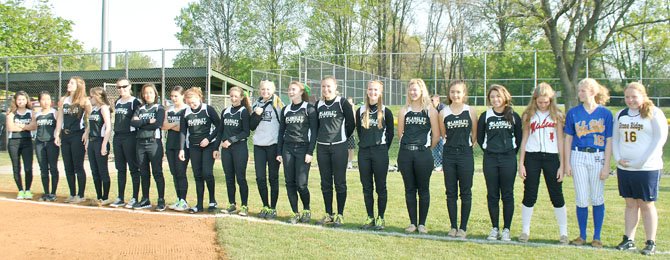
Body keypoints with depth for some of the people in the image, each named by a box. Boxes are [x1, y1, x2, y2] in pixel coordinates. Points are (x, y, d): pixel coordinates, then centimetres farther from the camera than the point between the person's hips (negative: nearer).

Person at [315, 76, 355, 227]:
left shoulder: (343, 103, -5)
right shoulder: (318, 105, 10)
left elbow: (351, 123, -1)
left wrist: (343, 137, 6)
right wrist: (321, 136, 13)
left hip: (339, 147, -5)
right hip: (322, 147, 5)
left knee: (340, 182, 0)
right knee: (325, 183, 8)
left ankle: (340, 215, 7)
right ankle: (328, 214, 16)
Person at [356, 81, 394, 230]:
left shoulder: (386, 112, -1)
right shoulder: (360, 111, 7)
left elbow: (390, 133, 4)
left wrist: (383, 149, 3)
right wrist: (365, 144, 10)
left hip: (380, 153, -3)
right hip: (364, 152, 3)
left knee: (381, 187, 2)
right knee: (367, 187, 7)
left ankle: (380, 218, 9)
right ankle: (370, 218, 15)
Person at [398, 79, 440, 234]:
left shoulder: (430, 111, 1)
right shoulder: (404, 110, 9)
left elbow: (436, 135, 0)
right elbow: (400, 132, 10)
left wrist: (426, 148, 6)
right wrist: (409, 145, 7)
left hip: (423, 153, -3)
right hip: (405, 153, 3)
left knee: (423, 189, 3)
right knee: (409, 189, 7)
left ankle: (422, 223, 12)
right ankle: (412, 223, 15)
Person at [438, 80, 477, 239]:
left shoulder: (471, 111, -1)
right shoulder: (444, 113, 3)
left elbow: (475, 134, 6)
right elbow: (442, 135, 11)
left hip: (465, 154, -2)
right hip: (448, 155, 2)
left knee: (465, 193, 3)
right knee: (451, 193, 7)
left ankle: (463, 228, 11)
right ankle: (453, 227, 16)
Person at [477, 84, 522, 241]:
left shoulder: (513, 116, 2)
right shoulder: (485, 116, 4)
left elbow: (519, 137, 9)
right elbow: (479, 137, 10)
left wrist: (512, 151, 5)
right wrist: (488, 150, 6)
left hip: (508, 158, -1)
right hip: (490, 159, 1)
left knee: (507, 195, 2)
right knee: (492, 195, 5)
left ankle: (506, 229, 9)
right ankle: (494, 228, 15)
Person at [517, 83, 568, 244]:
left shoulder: (556, 115, 3)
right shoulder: (529, 115, 5)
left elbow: (560, 141, 4)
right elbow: (524, 139, 7)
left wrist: (561, 165, -1)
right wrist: (521, 163, 2)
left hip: (551, 157, -1)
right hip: (532, 157, 1)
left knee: (557, 196, 3)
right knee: (529, 196, 3)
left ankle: (563, 233, 12)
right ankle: (525, 231, 12)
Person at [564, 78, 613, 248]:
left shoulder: (605, 113, -1)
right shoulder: (573, 113, 4)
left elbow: (608, 142, 0)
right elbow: (568, 139, 7)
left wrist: (606, 166, -5)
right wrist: (567, 163, 2)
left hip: (598, 157, -1)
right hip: (578, 157, 1)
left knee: (597, 199, 4)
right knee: (581, 199, 3)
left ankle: (597, 237, 15)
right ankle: (582, 236, 16)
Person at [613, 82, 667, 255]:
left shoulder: (654, 113, -5)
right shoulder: (620, 115, 12)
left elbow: (661, 138, -10)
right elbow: (615, 138, 17)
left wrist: (643, 161, -14)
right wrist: (618, 158, -1)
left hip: (647, 168, -5)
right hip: (624, 168, 5)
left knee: (646, 204, 0)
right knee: (630, 204, 11)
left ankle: (651, 243, 8)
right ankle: (628, 240, 16)